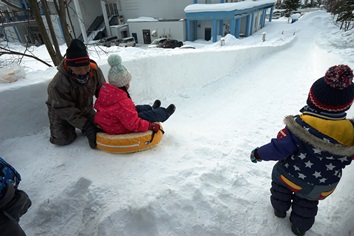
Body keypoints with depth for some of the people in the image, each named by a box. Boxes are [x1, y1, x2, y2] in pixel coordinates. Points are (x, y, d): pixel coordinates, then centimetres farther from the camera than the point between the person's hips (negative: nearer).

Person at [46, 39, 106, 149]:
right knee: (63, 139, -11)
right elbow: (65, 110, -30)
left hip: (85, 107, 4)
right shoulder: (58, 84, -36)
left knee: (96, 127, 0)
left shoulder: (95, 71, -25)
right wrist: (84, 125, -36)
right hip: (61, 111, -4)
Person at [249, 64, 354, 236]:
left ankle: (280, 208, 50)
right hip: (323, 187, 3)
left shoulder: (299, 125, -32)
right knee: (307, 203, 30)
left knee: (280, 182, 31)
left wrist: (259, 154, -10)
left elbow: (279, 148, -25)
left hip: (291, 177, -3)